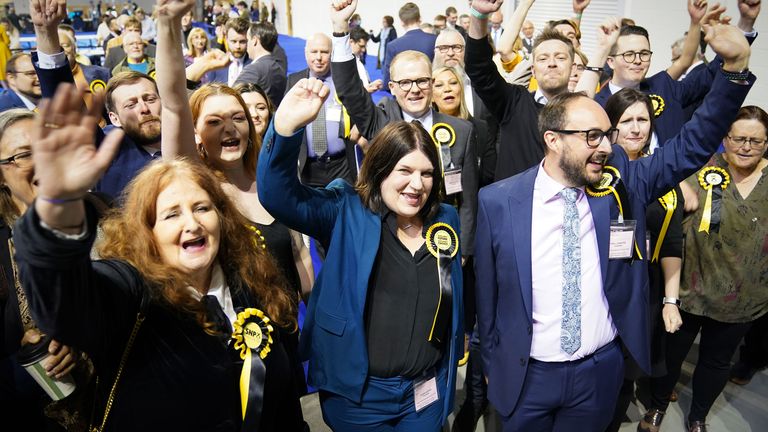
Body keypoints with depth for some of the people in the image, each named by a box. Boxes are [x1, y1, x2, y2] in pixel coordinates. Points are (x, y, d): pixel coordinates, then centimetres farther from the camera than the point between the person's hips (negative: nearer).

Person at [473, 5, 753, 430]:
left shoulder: (623, 184, -6)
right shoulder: (498, 201, -14)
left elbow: (693, 144, -6)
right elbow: (486, 292, -5)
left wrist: (735, 64, -19)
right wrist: (491, 363, 4)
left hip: (601, 370, 2)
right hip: (526, 375, -2)